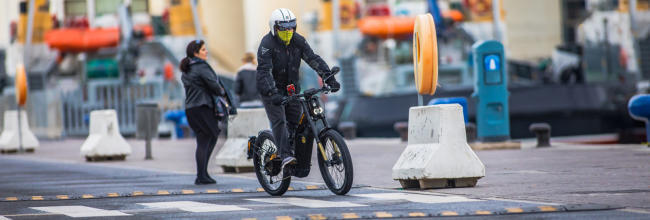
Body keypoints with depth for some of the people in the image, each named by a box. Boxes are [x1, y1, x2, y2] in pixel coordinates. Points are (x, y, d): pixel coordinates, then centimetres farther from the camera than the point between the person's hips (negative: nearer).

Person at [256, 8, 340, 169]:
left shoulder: (298, 41, -3)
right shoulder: (267, 44, -19)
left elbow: (314, 60, -8)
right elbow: (264, 71, -28)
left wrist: (330, 78, -21)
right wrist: (273, 93, -41)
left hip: (291, 87, 5)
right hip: (272, 89, -5)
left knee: (295, 122, 1)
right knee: (279, 121, -19)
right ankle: (285, 156, -26)